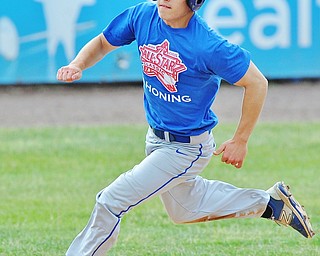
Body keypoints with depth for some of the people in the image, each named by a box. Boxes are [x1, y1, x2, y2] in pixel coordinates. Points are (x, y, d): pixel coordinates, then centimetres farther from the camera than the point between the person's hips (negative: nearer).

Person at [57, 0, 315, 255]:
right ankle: (268, 202, 37)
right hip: (156, 137, 8)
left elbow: (257, 83, -21)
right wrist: (77, 66, -18)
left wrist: (240, 141, -15)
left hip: (187, 148, -8)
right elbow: (102, 43, 3)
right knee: (184, 208, 27)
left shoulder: (207, 45, -30)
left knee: (111, 201, -7)